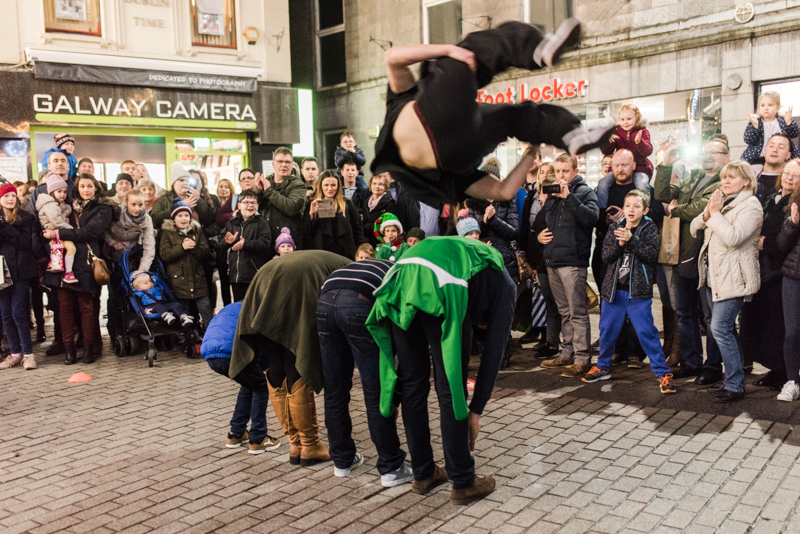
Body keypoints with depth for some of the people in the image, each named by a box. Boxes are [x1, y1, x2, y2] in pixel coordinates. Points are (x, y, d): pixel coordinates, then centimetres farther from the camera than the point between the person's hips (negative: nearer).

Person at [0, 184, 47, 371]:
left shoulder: (25, 218, 2)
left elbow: (27, 242, -9)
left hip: (20, 271, -4)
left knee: (18, 313, -8)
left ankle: (28, 353, 0)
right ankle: (15, 353, 14)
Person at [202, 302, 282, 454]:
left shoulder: (232, 307, 36)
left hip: (209, 355, 7)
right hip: (232, 353, -7)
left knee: (248, 386, 27)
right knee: (260, 388, 15)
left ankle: (235, 435, 31)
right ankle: (257, 440, 13)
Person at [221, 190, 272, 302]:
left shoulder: (261, 223, 0)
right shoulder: (231, 223, 13)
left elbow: (265, 243, -14)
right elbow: (221, 248, 12)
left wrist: (246, 244, -21)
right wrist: (227, 242, -10)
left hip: (254, 275, -5)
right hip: (235, 274, 5)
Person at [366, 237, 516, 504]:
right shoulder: (504, 289, 28)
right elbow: (493, 352, 18)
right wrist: (475, 411, 23)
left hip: (401, 281, 6)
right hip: (443, 291, -6)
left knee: (411, 382, 16)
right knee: (450, 388, 7)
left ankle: (423, 474, 31)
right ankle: (463, 484, 21)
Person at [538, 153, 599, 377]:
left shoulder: (585, 192, -2)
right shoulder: (552, 195, 19)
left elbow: (591, 218, -20)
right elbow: (543, 222, 31)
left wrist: (569, 196, -21)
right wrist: (538, 235, 10)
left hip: (573, 261, -7)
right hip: (552, 261, 7)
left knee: (577, 312, -7)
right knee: (564, 311, 15)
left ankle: (582, 359, -2)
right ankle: (568, 353, 24)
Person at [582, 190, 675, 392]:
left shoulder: (649, 229, -2)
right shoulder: (614, 228, 6)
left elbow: (651, 255, -15)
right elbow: (606, 256, -3)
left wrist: (631, 239, -22)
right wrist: (620, 243, -19)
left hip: (638, 291, -3)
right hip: (613, 289, 3)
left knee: (647, 332, -4)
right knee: (607, 330, 13)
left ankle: (663, 373, 5)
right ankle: (603, 367, 30)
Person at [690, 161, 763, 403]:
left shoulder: (750, 205, -9)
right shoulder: (720, 201, 15)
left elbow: (734, 237, -23)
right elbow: (694, 228, 11)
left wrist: (715, 214, -14)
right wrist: (707, 214, -7)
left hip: (733, 277, -8)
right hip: (713, 274, 8)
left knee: (720, 329, -12)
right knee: (724, 329, 13)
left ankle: (734, 386, -4)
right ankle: (733, 373, 25)